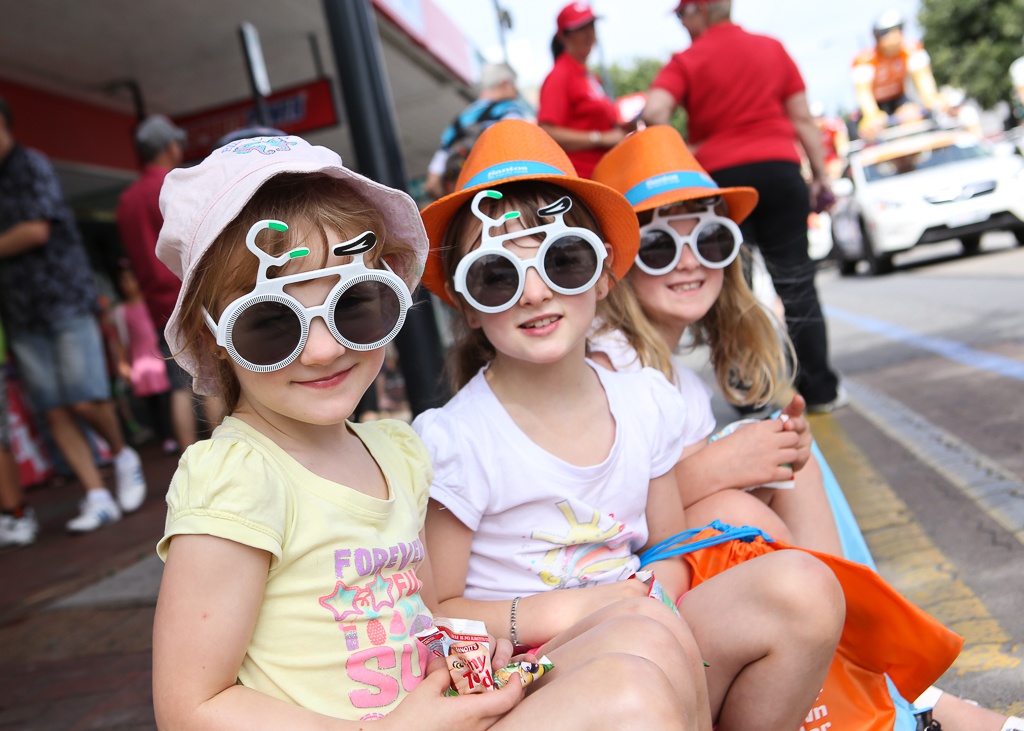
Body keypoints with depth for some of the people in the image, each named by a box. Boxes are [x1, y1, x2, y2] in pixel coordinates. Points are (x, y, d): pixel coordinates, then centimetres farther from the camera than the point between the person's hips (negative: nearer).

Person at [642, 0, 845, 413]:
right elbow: (802, 119, 8)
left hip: (720, 177, -2)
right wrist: (821, 174, 10)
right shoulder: (773, 48, 11)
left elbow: (653, 112, -17)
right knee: (795, 281, 7)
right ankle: (820, 391, 10)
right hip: (780, 170, 3)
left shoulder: (687, 61, 1)